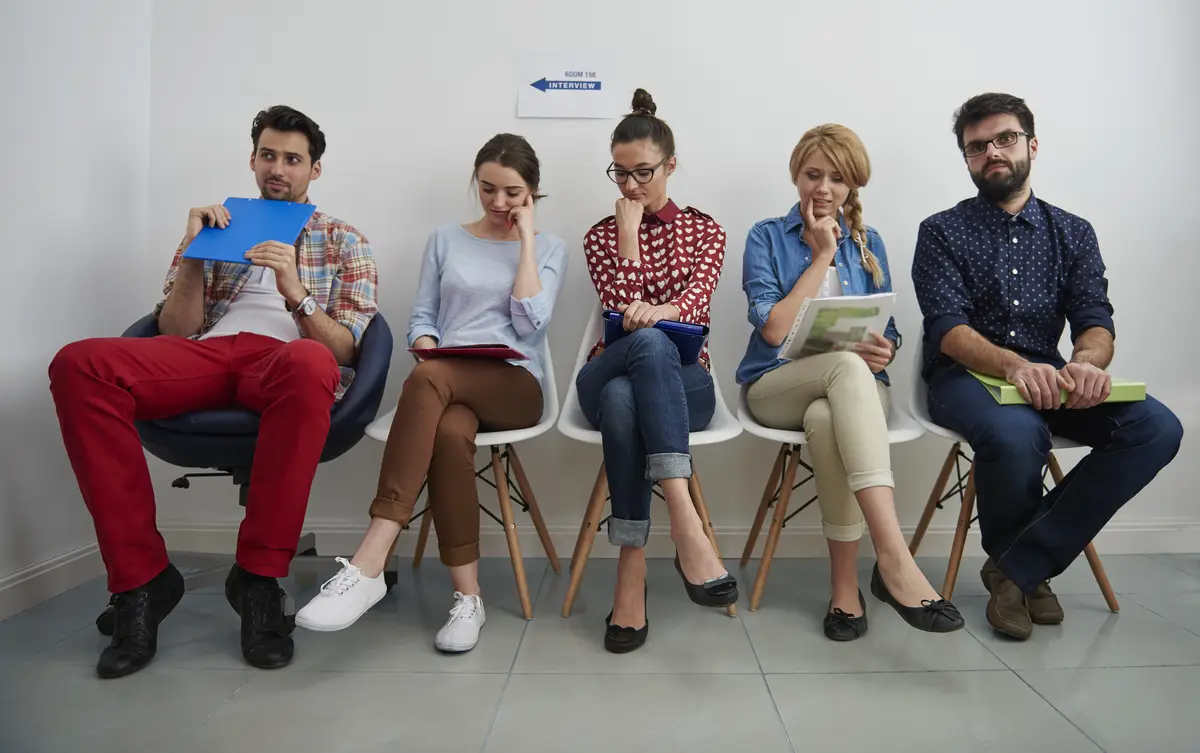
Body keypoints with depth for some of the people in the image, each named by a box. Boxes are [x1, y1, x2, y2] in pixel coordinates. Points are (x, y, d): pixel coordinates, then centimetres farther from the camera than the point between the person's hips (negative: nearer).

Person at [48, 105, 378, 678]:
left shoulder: (345, 242, 19)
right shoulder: (215, 228, 26)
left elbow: (342, 351, 6)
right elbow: (176, 333, 14)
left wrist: (296, 293, -11)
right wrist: (192, 252, 2)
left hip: (283, 362, -3)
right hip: (205, 355, 3)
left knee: (309, 364, -41)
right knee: (77, 365, -27)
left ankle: (258, 577, -26)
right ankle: (141, 577, -19)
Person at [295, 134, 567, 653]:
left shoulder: (549, 248, 12)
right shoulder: (445, 240, 18)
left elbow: (530, 324, -4)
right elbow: (421, 317, 14)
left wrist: (526, 238, 0)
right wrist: (427, 349, -10)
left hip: (515, 385, -2)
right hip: (446, 384, 2)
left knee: (427, 380, -36)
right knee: (449, 432, -37)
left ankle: (369, 564, -38)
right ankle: (467, 596, -27)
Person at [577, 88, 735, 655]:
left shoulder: (704, 229, 14)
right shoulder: (601, 236, 13)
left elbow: (697, 301, -7)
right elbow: (623, 311, -5)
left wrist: (660, 312, -30)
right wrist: (629, 230, -5)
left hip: (682, 383, 0)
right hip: (609, 375, 0)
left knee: (624, 399, -38)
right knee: (648, 342, -39)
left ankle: (633, 571, -38)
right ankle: (684, 521, -46)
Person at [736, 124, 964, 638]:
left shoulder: (867, 242, 15)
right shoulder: (767, 237, 5)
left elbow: (887, 334, 13)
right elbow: (773, 329, -8)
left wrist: (883, 350, -12)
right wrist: (822, 255, -5)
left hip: (852, 387, 2)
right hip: (778, 386, -2)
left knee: (826, 419, -37)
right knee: (847, 364, -37)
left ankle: (846, 585, -26)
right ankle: (894, 557, -45)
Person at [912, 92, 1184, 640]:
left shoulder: (1073, 234, 14)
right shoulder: (942, 232, 3)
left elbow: (1096, 322, 1)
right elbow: (948, 329, -11)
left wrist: (1085, 362, -25)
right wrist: (1014, 364, -31)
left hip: (1048, 377, 4)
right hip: (965, 375, -4)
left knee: (1157, 428, -23)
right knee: (1016, 434, -36)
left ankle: (1019, 567, -14)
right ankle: (1025, 567, -3)